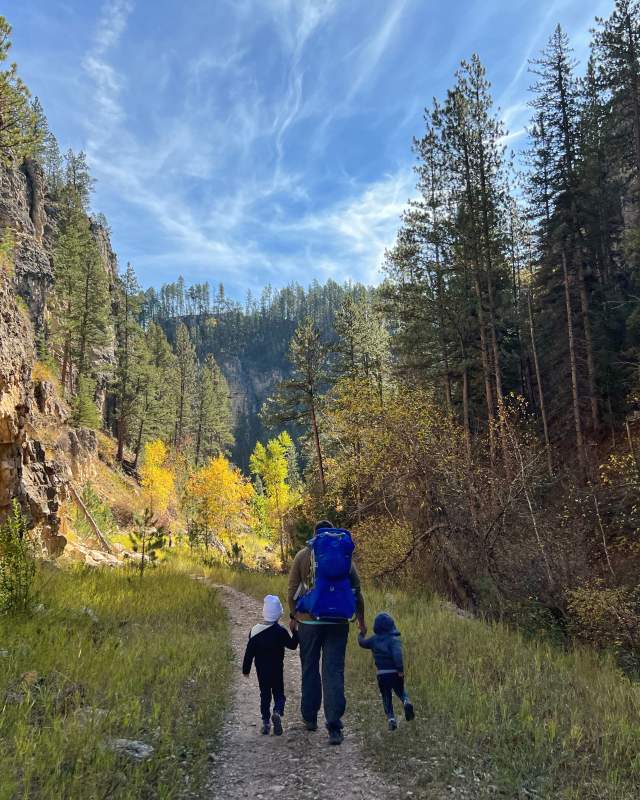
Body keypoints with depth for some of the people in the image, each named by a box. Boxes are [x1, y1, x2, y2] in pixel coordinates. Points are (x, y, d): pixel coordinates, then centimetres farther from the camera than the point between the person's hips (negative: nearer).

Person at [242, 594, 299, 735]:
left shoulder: (255, 630, -5)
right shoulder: (281, 631, -12)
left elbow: (249, 652, -1)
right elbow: (292, 645, -2)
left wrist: (246, 669, 8)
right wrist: (295, 632, 9)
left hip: (261, 670, 2)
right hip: (277, 670, -2)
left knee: (264, 695, 14)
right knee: (279, 693, 10)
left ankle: (266, 721, 9)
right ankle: (277, 712, -16)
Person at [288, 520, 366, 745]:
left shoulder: (303, 556, 0)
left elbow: (293, 589, 1)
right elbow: (357, 591, 4)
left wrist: (292, 616, 11)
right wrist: (361, 620, 13)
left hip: (309, 621, 0)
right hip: (338, 622, 0)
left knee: (309, 669, 16)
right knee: (334, 671, 2)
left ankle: (310, 717, 28)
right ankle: (334, 727, -4)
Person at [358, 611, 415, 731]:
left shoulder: (374, 640, 4)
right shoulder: (394, 639, -9)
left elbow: (362, 643, 20)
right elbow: (397, 654, -24)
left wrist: (361, 634, 38)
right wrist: (400, 669, -25)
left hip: (381, 674, 2)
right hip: (395, 672, -2)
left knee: (386, 697, 15)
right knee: (400, 691, 21)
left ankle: (391, 718, 1)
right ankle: (406, 702, -8)